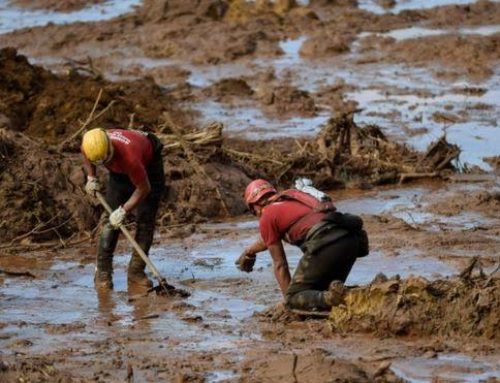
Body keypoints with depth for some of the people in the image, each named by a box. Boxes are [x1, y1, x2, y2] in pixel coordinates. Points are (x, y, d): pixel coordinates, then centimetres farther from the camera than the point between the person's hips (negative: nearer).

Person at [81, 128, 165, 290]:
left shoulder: (129, 156, -45)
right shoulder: (89, 145, -29)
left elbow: (144, 188, -31)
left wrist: (124, 210, -29)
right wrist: (91, 178, -10)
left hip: (149, 164, -4)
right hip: (119, 171, 4)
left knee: (145, 220, -9)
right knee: (110, 220, -6)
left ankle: (136, 270, -1)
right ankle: (102, 272, -4)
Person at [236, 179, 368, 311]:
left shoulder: (266, 217, 12)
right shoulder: (292, 200, 35)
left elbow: (279, 265, 14)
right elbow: (273, 239, 54)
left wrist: (289, 297, 23)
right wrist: (249, 251, 69)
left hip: (325, 242, -8)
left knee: (293, 297, 2)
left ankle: (329, 298, -26)